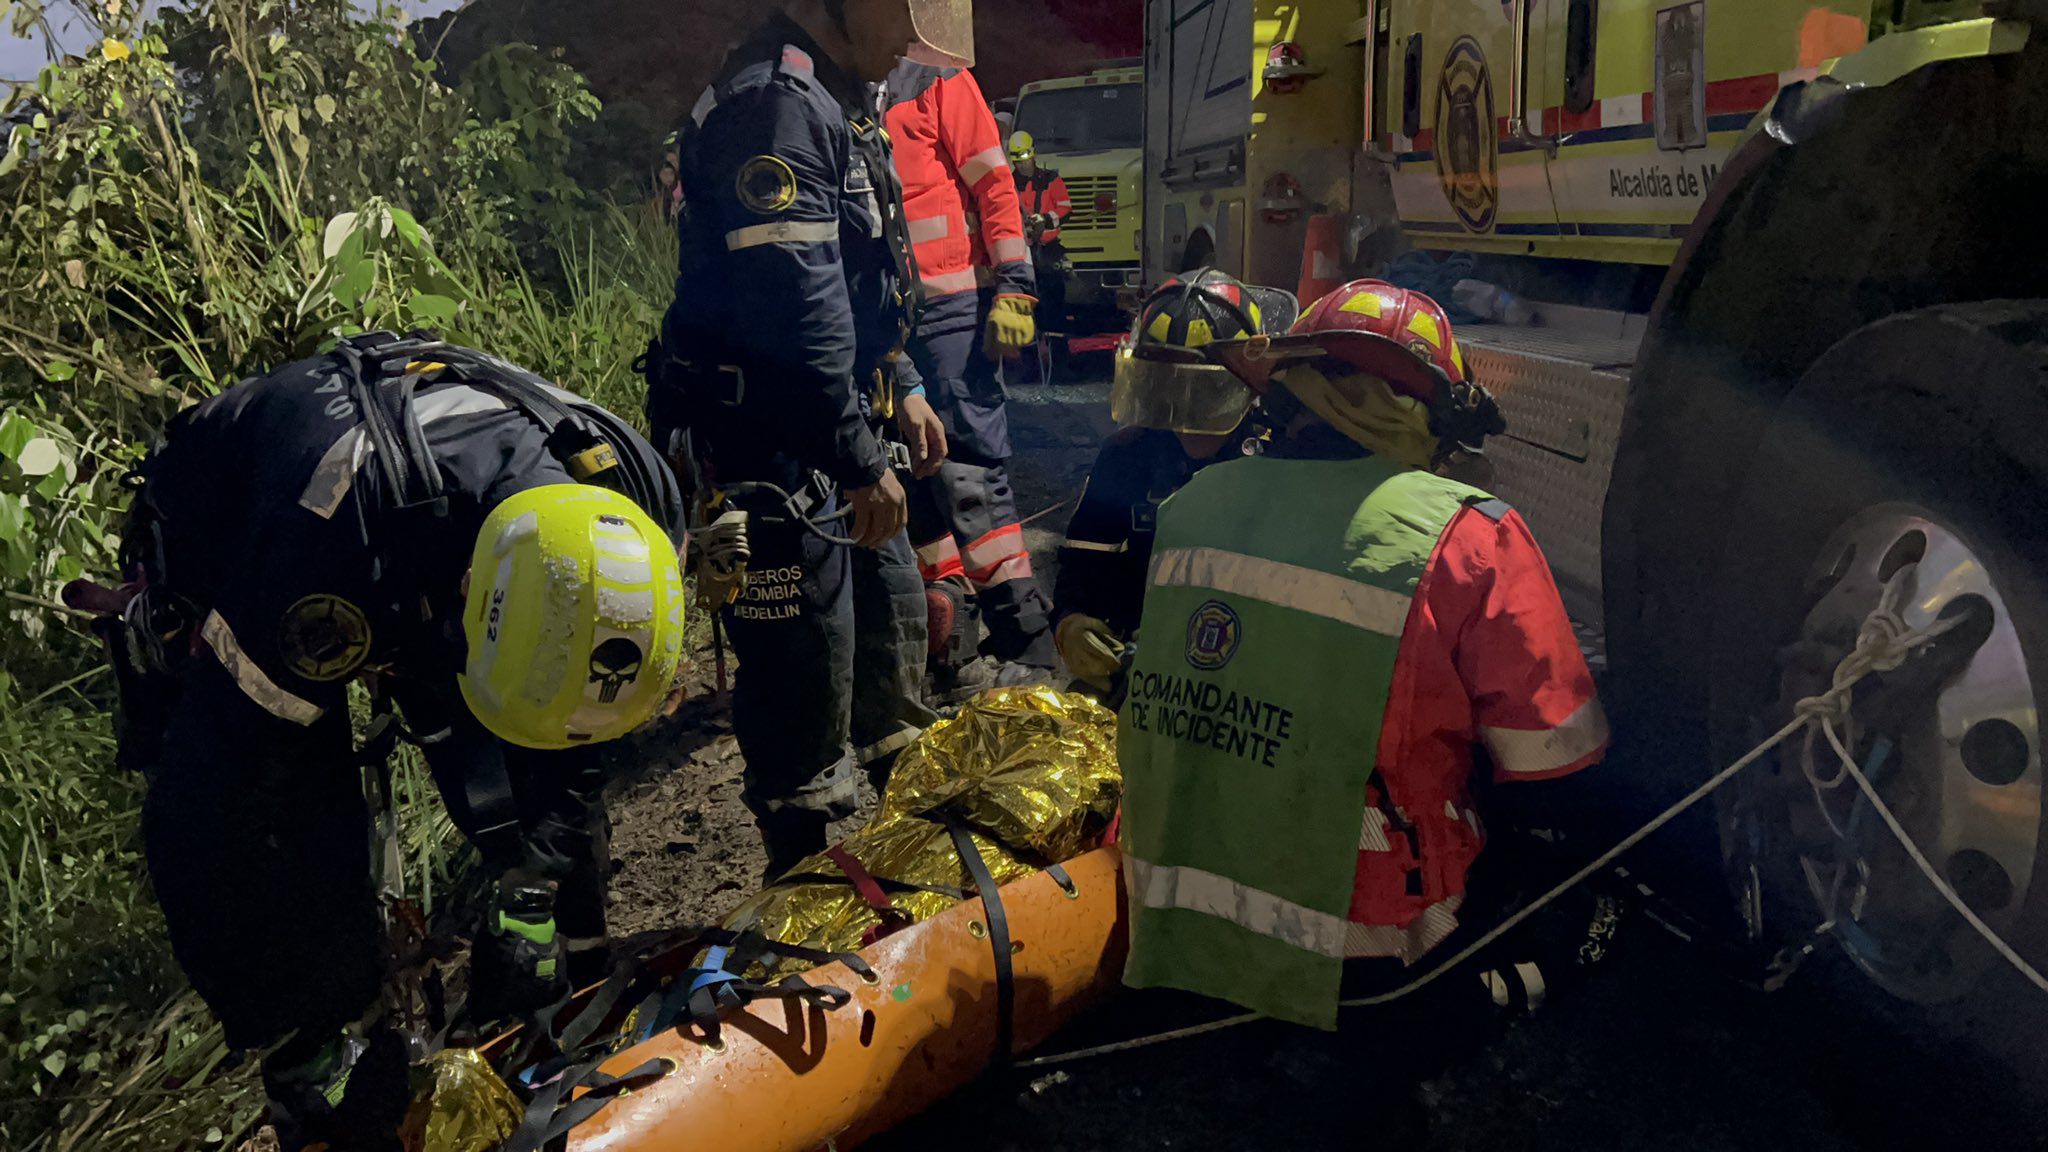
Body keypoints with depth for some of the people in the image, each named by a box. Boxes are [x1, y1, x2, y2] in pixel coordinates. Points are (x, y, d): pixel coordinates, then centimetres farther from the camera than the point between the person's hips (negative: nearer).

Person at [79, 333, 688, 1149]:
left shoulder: (628, 507, -30)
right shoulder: (341, 527, -46)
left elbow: (571, 725, -12)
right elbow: (237, 770, -35)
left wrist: (530, 895, -16)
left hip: (419, 581, 4)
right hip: (223, 566, -3)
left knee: (558, 765, -5)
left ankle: (578, 988, 16)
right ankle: (318, 1079, 2)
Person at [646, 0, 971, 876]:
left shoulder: (839, 99, 14)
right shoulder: (776, 103, -20)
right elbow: (797, 310, -27)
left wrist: (903, 390, 21)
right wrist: (861, 462, -23)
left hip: (828, 429, 11)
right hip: (768, 447, -11)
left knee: (892, 613, 21)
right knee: (806, 672, -2)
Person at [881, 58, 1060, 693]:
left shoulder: (937, 78, 2)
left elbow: (993, 184, -5)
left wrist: (1013, 286, -14)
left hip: (948, 310, -6)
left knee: (969, 468, -10)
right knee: (914, 478, 7)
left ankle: (1026, 645, -4)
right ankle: (952, 648, 15)